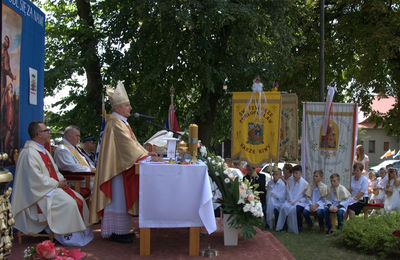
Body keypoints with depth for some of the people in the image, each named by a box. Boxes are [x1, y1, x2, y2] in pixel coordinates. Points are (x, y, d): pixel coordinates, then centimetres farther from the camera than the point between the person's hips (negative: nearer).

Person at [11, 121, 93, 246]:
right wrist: (57, 183, -15)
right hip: (41, 192, -10)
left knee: (79, 199, -3)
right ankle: (67, 235, -16)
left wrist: (61, 180, 2)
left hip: (54, 186, 10)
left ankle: (81, 230, 2)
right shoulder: (29, 153, -16)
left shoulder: (43, 151, 17)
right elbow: (37, 179, -22)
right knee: (68, 203, -27)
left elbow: (54, 170, 23)